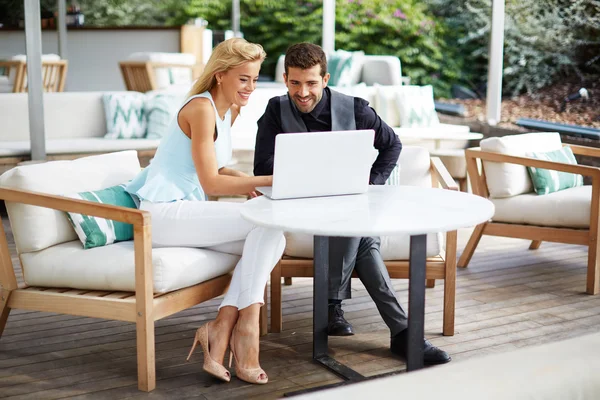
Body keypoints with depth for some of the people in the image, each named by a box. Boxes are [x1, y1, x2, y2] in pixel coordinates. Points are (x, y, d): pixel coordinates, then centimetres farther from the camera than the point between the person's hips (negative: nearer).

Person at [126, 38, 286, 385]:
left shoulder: (231, 109, 13)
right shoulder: (201, 108, -15)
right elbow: (210, 182, -18)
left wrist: (250, 183, 0)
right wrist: (272, 181, -19)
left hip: (184, 210, 9)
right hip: (163, 213, -9)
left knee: (272, 240, -12)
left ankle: (222, 328, -14)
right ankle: (245, 328, -15)